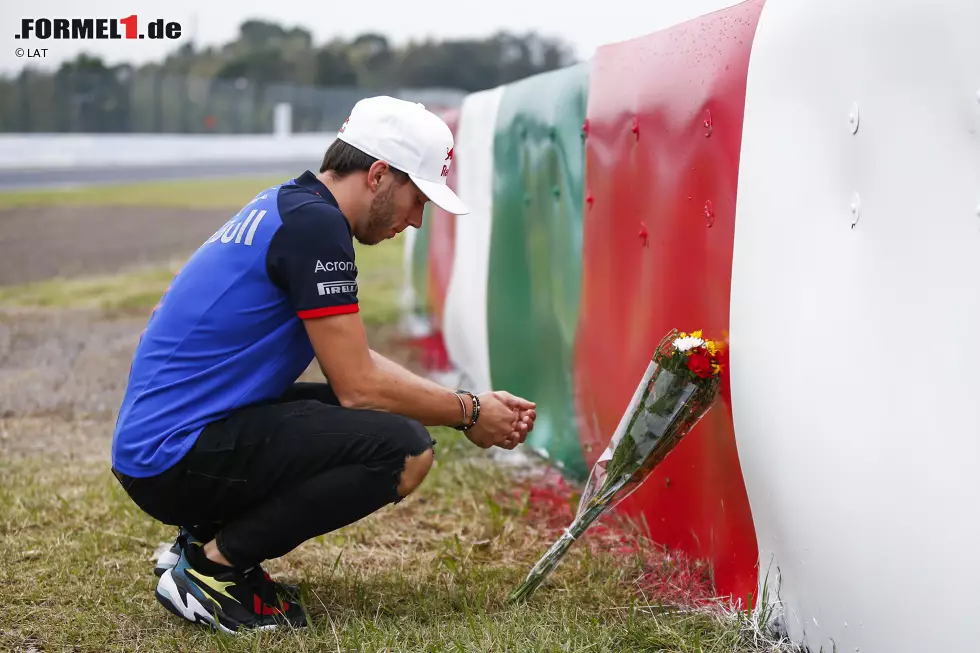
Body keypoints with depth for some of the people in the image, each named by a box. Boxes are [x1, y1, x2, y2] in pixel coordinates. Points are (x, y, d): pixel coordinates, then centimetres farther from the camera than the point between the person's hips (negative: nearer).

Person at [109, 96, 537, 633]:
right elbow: (358, 386, -15)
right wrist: (467, 413, -1)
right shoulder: (314, 223, -15)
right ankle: (213, 565, -8)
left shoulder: (287, 206, 15)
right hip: (176, 457, -10)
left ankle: (205, 539, 12)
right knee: (404, 449, -19)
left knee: (379, 420, 18)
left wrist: (470, 403, 16)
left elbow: (354, 363, 21)